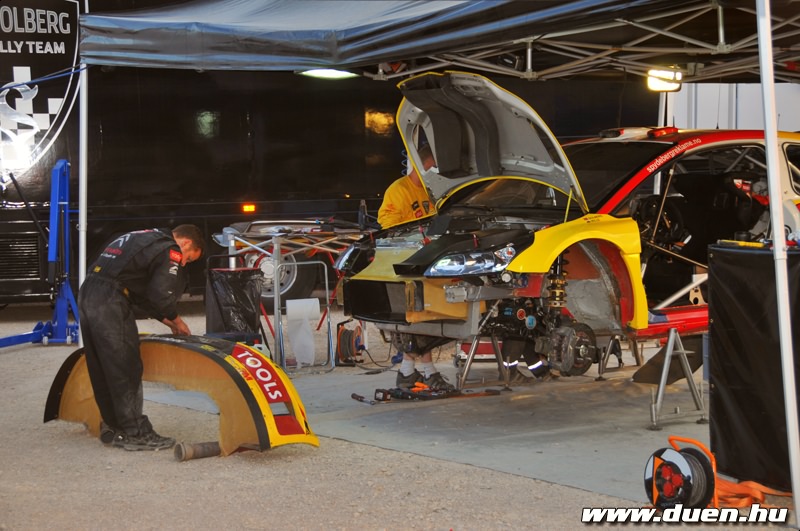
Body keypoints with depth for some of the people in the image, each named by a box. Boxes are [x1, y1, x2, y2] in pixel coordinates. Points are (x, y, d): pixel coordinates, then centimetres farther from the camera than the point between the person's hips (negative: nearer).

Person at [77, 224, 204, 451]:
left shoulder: (149, 239, 27)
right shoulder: (170, 251, -3)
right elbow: (161, 294, -13)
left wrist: (165, 319, 24)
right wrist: (176, 320, 7)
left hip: (87, 294, 10)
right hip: (110, 303, -10)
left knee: (102, 369, 16)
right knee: (125, 369, -4)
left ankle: (112, 427, 25)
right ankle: (135, 433, 0)